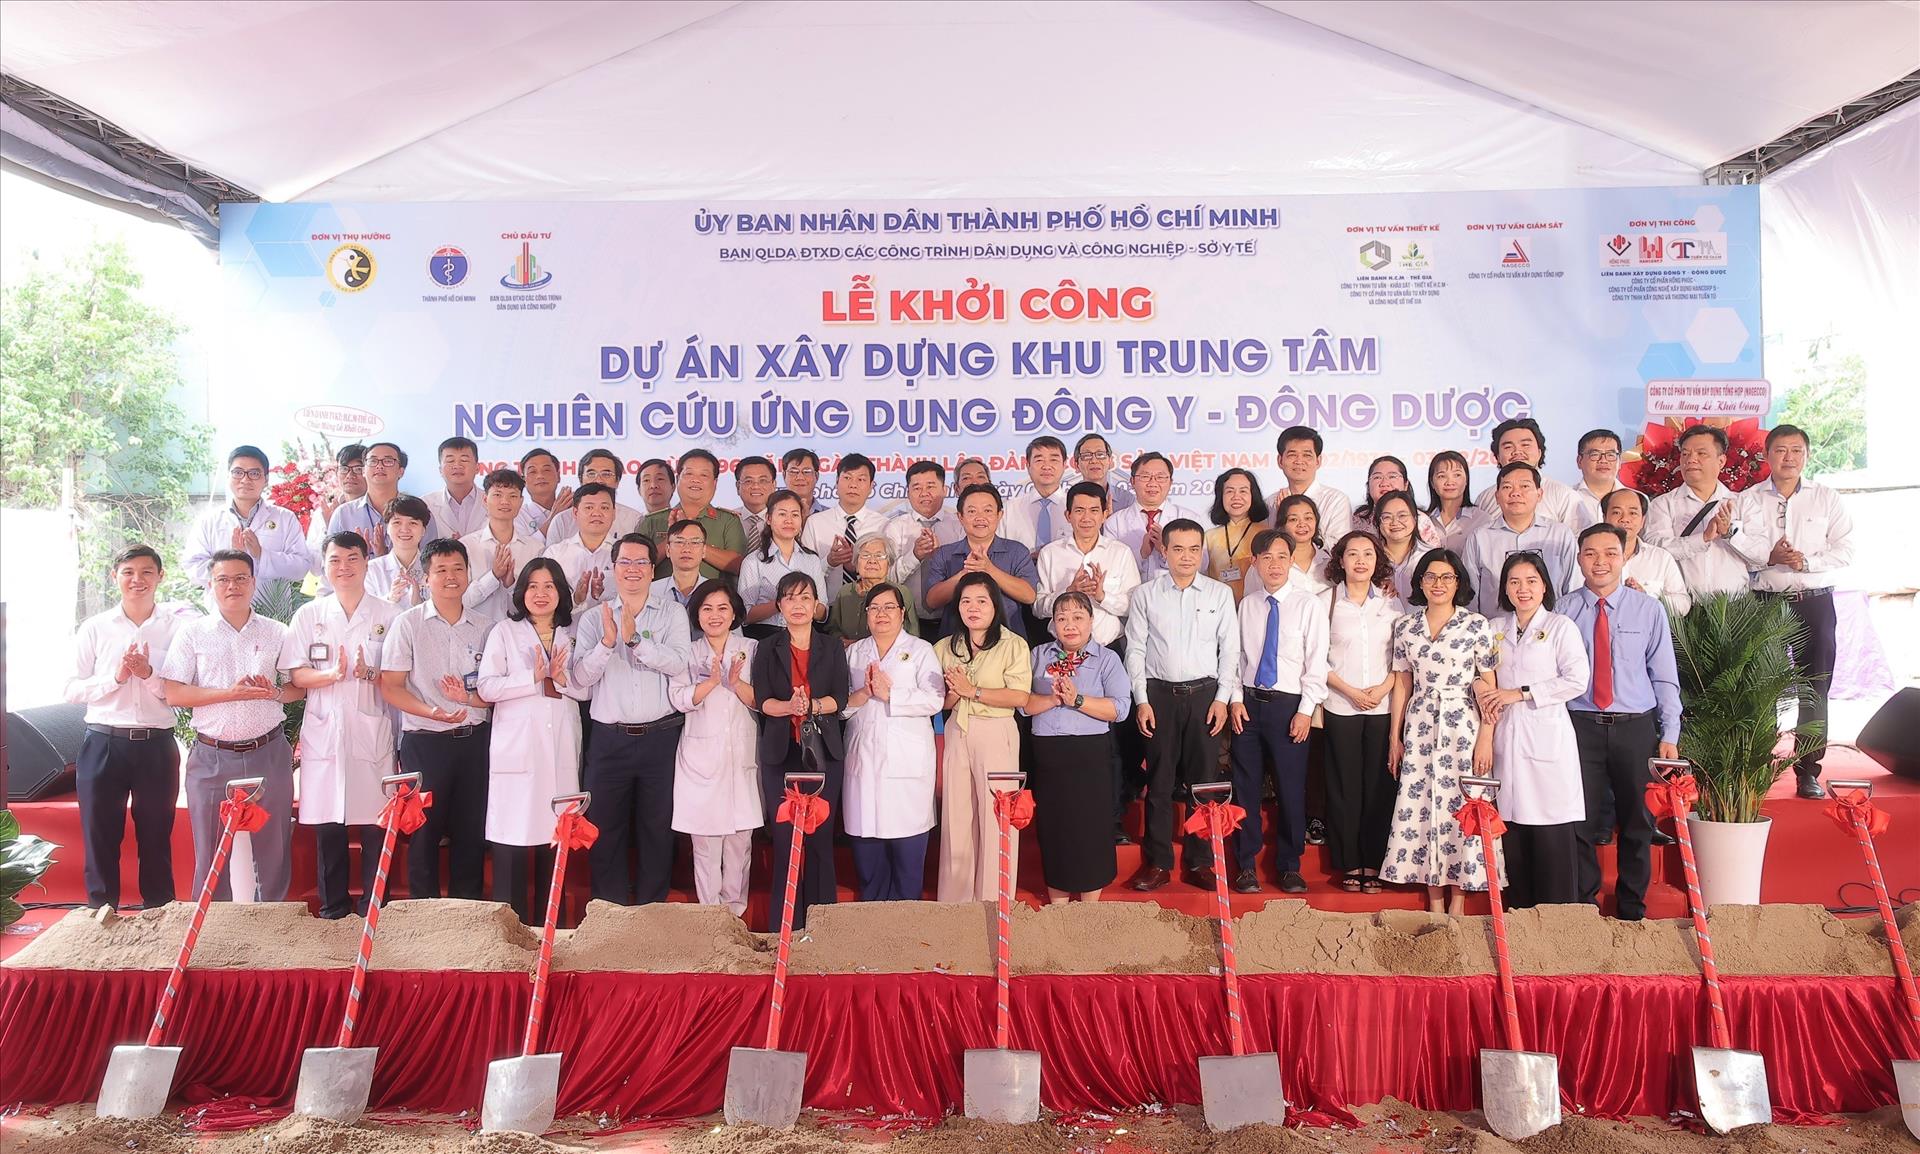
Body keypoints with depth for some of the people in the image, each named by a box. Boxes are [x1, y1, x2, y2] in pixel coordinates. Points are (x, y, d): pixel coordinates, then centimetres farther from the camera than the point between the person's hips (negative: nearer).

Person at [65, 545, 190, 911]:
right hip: (102, 743, 1)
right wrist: (116, 676, -13)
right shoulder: (94, 628, 6)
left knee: (156, 840, 9)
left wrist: (149, 674, -17)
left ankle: (159, 917, 20)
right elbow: (73, 690, 2)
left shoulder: (178, 625, 1)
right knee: (100, 838, 8)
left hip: (157, 746, -1)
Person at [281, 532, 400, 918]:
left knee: (375, 825, -2)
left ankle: (373, 912, 8)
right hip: (323, 734, 1)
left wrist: (370, 674, -17)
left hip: (373, 733, -1)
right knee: (327, 825, 3)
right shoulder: (308, 615, 12)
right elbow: (295, 675, 4)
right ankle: (332, 912, 15)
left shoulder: (389, 615, 8)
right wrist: (332, 674, -15)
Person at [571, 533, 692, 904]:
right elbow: (582, 677, -4)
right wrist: (607, 642, -19)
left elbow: (679, 663, -11)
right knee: (606, 829, 7)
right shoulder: (594, 618, 7)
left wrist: (635, 639, -20)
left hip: (661, 737, -1)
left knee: (658, 829, 7)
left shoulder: (673, 613, 5)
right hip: (610, 738, 1)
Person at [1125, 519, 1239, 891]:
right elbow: (1135, 650, 3)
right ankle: (1158, 863, 13)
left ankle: (1200, 862, 16)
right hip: (1159, 693, 0)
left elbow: (1229, 649, 5)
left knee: (1204, 778, 4)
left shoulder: (1220, 594, 5)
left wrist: (1222, 699, -2)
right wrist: (1141, 700, -2)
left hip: (1205, 693, 1)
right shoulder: (1146, 595, 3)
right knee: (1159, 780, 4)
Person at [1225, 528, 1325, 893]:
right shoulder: (1246, 606, 7)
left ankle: (1290, 866, 19)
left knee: (1291, 788, 3)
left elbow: (1317, 662, -5)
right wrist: (1235, 699, 0)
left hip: (1289, 705, -2)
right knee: (1246, 786, 7)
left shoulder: (1307, 605, -3)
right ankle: (1246, 864, 19)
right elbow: (1235, 656, 11)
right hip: (1248, 703, 3)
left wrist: (1306, 711, -9)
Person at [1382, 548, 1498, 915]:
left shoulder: (1477, 626, -2)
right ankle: (1434, 899, 15)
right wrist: (1394, 737, 8)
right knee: (1420, 808, 3)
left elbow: (1489, 686, -3)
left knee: (1461, 807, -1)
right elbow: (1402, 684, 10)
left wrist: (1486, 737, -9)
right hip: (1419, 727, 3)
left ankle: (1458, 900, 12)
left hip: (1462, 725, -3)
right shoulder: (1405, 627, 7)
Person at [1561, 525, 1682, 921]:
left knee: (1637, 822, 11)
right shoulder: (1563, 611, 1)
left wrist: (1669, 735, -2)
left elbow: (1665, 677, 4)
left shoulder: (1649, 609, 3)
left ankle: (1632, 910, 26)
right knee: (1581, 821, 3)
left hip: (1636, 727, 1)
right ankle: (1583, 906, 19)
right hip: (1581, 726, -1)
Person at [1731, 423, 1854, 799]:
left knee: (1814, 690, 2)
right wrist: (1768, 556, -18)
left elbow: (1844, 550, 0)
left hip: (1814, 602, 1)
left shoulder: (1827, 499, 7)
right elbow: (1733, 544, -4)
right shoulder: (1746, 500, 6)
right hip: (1764, 600, 0)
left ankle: (1809, 771, 9)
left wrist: (1806, 561, -14)